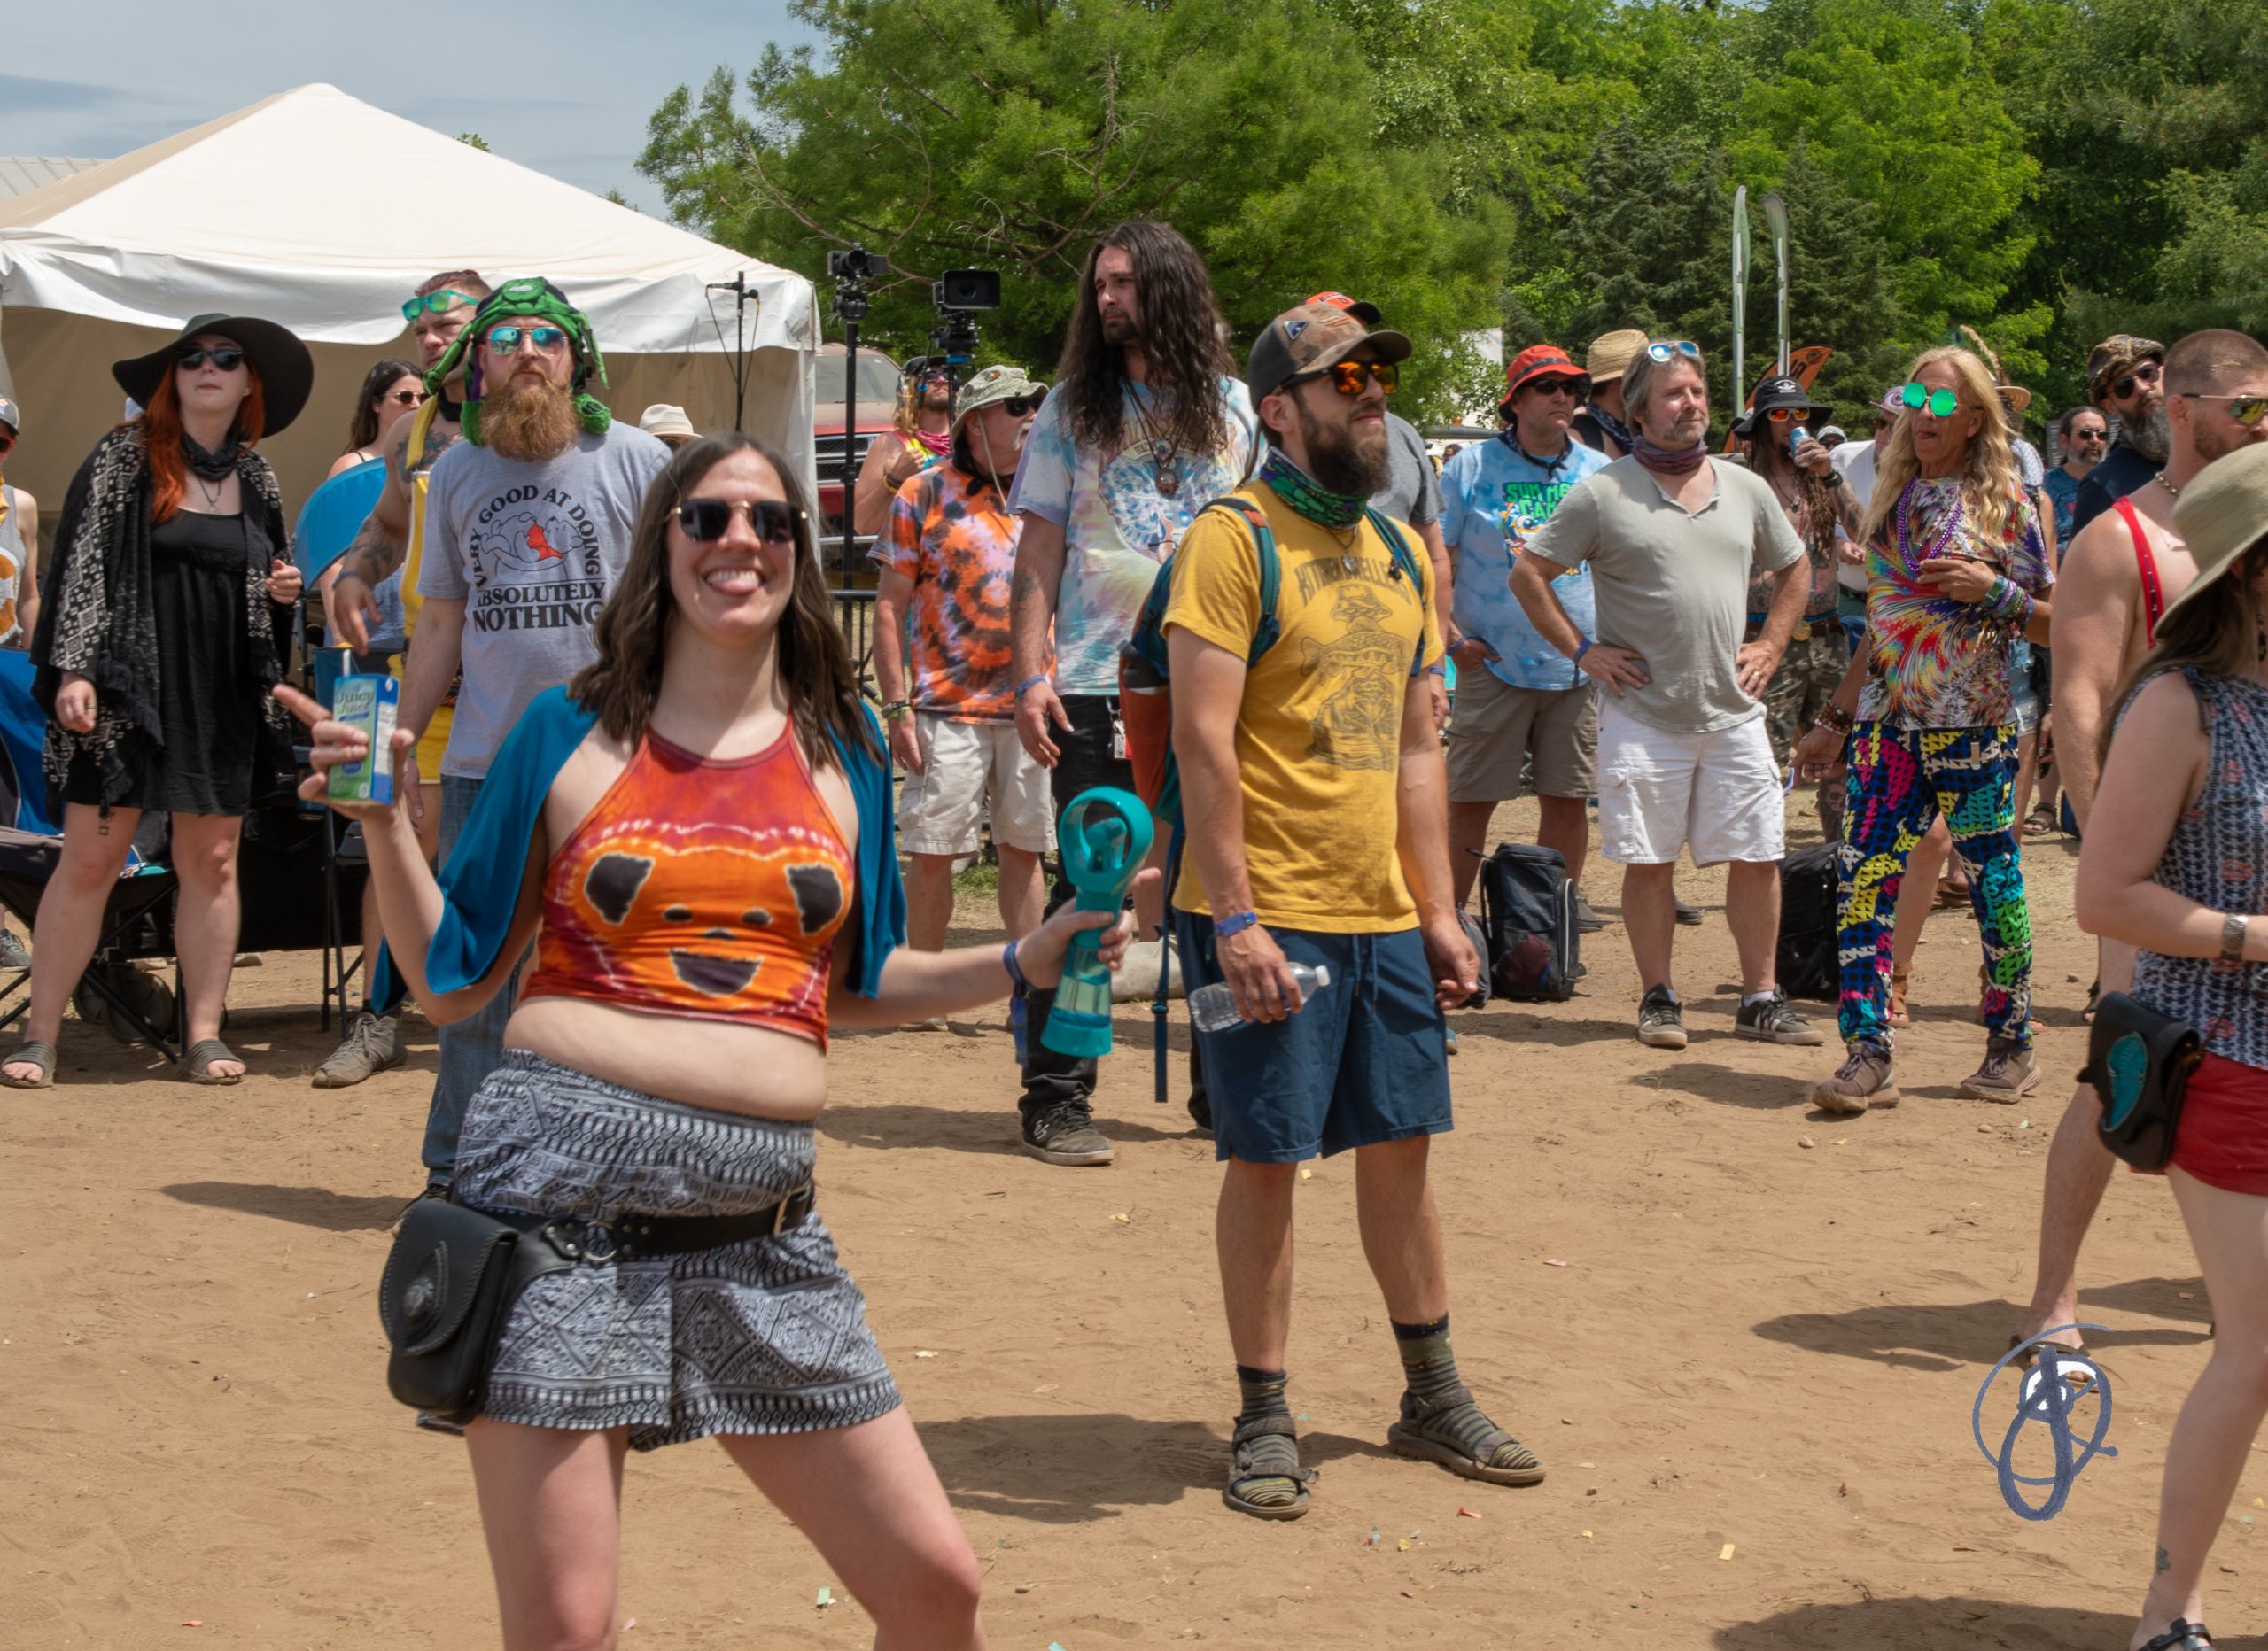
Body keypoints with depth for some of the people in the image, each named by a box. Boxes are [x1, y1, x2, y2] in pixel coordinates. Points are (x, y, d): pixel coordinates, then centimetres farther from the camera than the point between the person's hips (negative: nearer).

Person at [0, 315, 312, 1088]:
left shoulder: (255, 478, 12)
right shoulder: (123, 458, -1)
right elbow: (81, 566, -5)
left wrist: (283, 591, 2)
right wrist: (73, 669, -13)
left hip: (223, 699, 4)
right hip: (127, 688, -4)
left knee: (211, 861, 3)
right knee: (90, 859, -5)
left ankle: (204, 1033, 10)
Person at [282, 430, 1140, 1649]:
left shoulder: (842, 756, 13)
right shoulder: (570, 735, 6)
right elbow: (452, 981, 8)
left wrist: (1025, 962, 12)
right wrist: (384, 823, -3)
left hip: (759, 1228, 3)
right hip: (564, 1183, -3)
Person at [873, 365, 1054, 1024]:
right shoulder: (925, 494, 1)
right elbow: (891, 605, 0)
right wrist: (896, 706, -7)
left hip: (1030, 705, 3)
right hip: (949, 708, -3)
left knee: (1025, 848, 6)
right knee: (931, 851, -1)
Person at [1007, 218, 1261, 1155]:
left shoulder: (1235, 410, 10)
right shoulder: (1073, 408, 6)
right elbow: (1039, 554, 3)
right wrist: (1031, 675, -8)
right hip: (1097, 686, -2)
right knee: (1087, 886, -2)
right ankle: (1056, 1096, 4)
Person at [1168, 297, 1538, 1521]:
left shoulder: (1401, 552, 13)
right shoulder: (1232, 541, -10)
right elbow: (1204, 740, -15)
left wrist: (1438, 908, 13)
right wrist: (1233, 917, -20)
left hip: (1384, 915, 7)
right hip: (1269, 916, -7)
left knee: (1400, 1145, 13)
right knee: (1264, 1160, 1)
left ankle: (1434, 1398, 26)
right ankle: (1264, 1420, 12)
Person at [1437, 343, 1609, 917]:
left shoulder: (1600, 473, 9)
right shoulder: (1471, 467, 0)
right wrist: (1453, 637, -7)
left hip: (1578, 669, 3)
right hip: (1494, 665, -3)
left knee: (1568, 798, 7)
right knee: (1471, 798, -2)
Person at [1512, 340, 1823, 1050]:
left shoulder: (1745, 489, 10)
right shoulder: (1600, 494, -3)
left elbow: (1794, 570, 24)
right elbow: (1528, 575, 1)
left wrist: (1770, 646, 11)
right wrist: (1582, 650, -3)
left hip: (1733, 712, 3)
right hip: (1643, 714, -3)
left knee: (1757, 857, 3)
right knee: (1649, 860, 2)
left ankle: (1761, 999, 13)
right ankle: (1658, 999, 14)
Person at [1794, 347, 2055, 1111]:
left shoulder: (2005, 502, -1)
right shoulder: (1894, 497, 12)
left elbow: (2056, 621, -1)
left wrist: (1990, 590, -17)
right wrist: (1836, 718, 18)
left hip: (1972, 726, -4)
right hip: (1885, 723, 4)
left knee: (1993, 884, 3)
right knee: (1863, 879, -5)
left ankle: (2012, 1048, 17)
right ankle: (1867, 1055, -4)